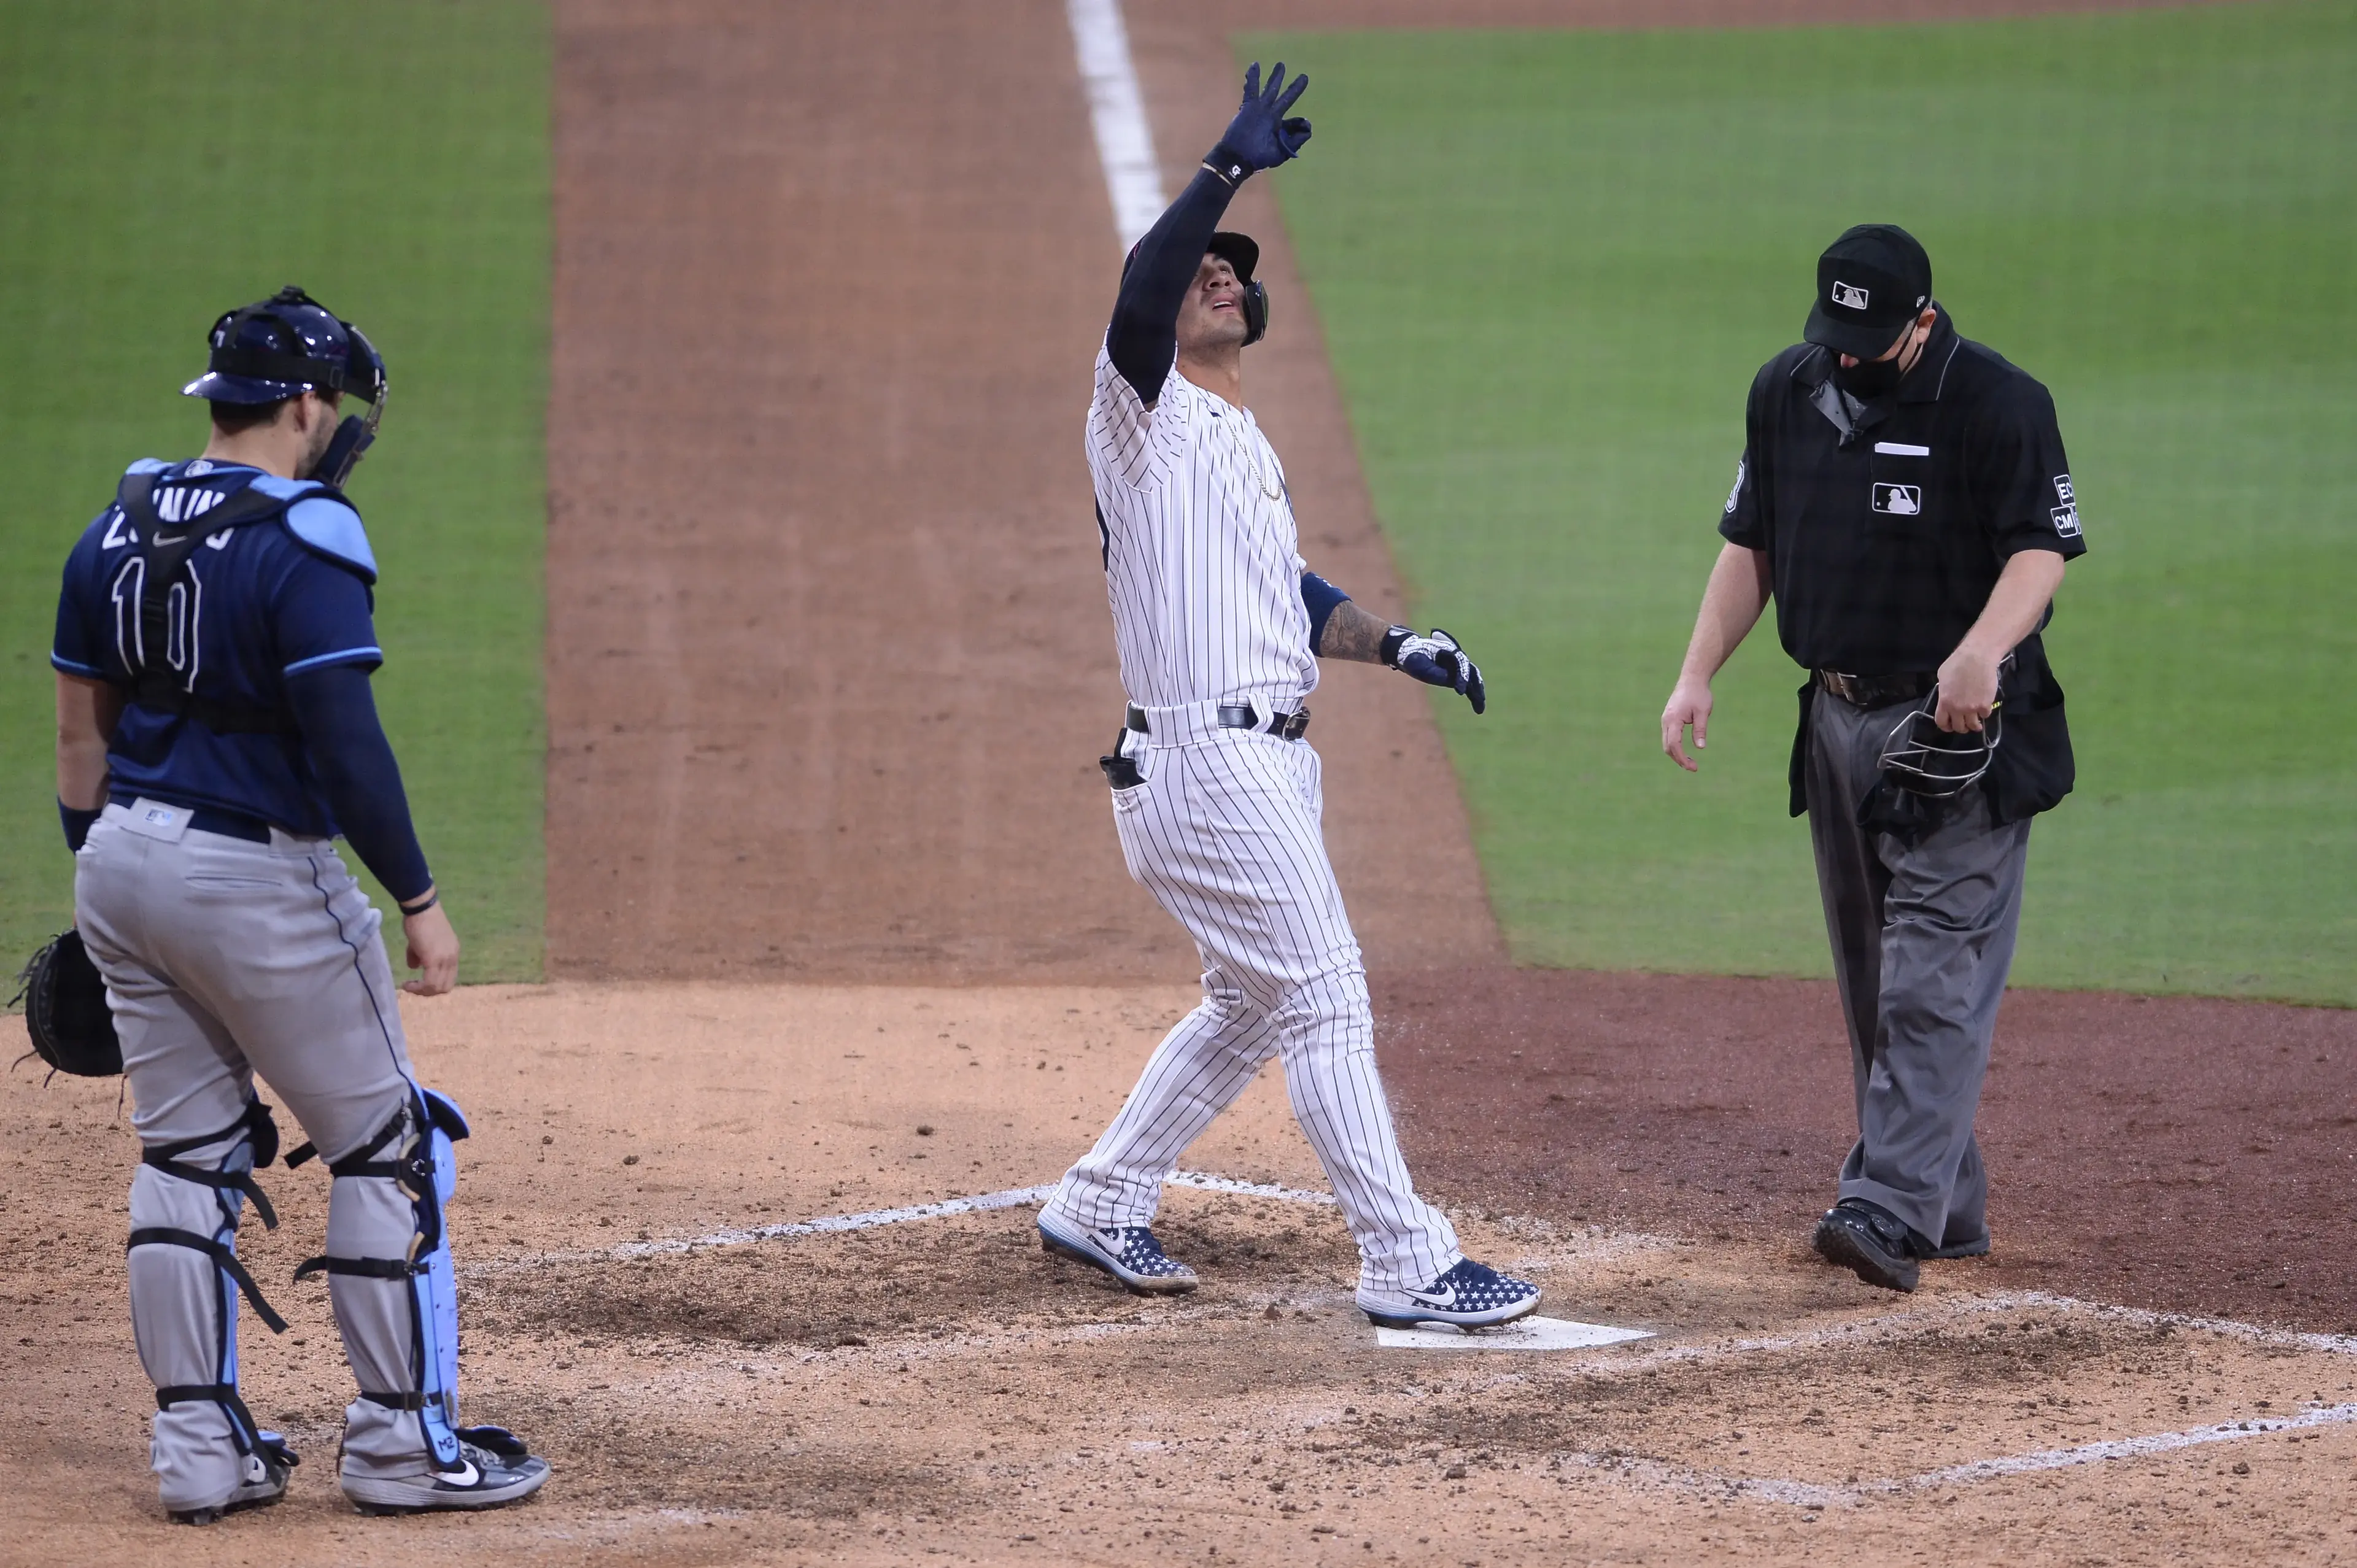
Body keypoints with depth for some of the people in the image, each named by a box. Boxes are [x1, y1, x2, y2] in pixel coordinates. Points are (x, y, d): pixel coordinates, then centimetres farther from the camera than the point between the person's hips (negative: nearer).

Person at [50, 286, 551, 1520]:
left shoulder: (118, 530, 7)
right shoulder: (303, 540, -16)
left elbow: (80, 733, 11)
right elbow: (345, 742, -21)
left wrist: (96, 891, 19)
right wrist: (418, 899, -14)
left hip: (123, 864, 7)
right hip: (256, 879, -7)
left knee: (186, 1152, 13)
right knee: (388, 1147, 5)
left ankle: (199, 1450, 14)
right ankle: (400, 1441, 7)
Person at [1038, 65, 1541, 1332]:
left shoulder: (1242, 443, 22)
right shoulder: (1144, 407, -6)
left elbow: (1291, 597, 25)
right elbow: (1139, 291, -27)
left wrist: (1395, 646, 9)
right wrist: (1227, 170, -35)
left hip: (1267, 763, 10)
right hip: (1207, 761, -10)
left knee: (1253, 1005, 18)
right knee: (1326, 999, -10)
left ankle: (1099, 1206, 28)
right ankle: (1408, 1266, -9)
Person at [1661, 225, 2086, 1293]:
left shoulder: (1998, 403, -12)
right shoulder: (1786, 392, 7)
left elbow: (2042, 550, -19)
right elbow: (1750, 544, 14)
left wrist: (1981, 651, -37)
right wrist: (1699, 672, 3)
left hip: (1957, 727, -7)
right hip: (1838, 719, 7)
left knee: (1935, 978, -13)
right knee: (1871, 985, 11)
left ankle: (1891, 1211, -20)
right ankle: (1948, 1210, 20)